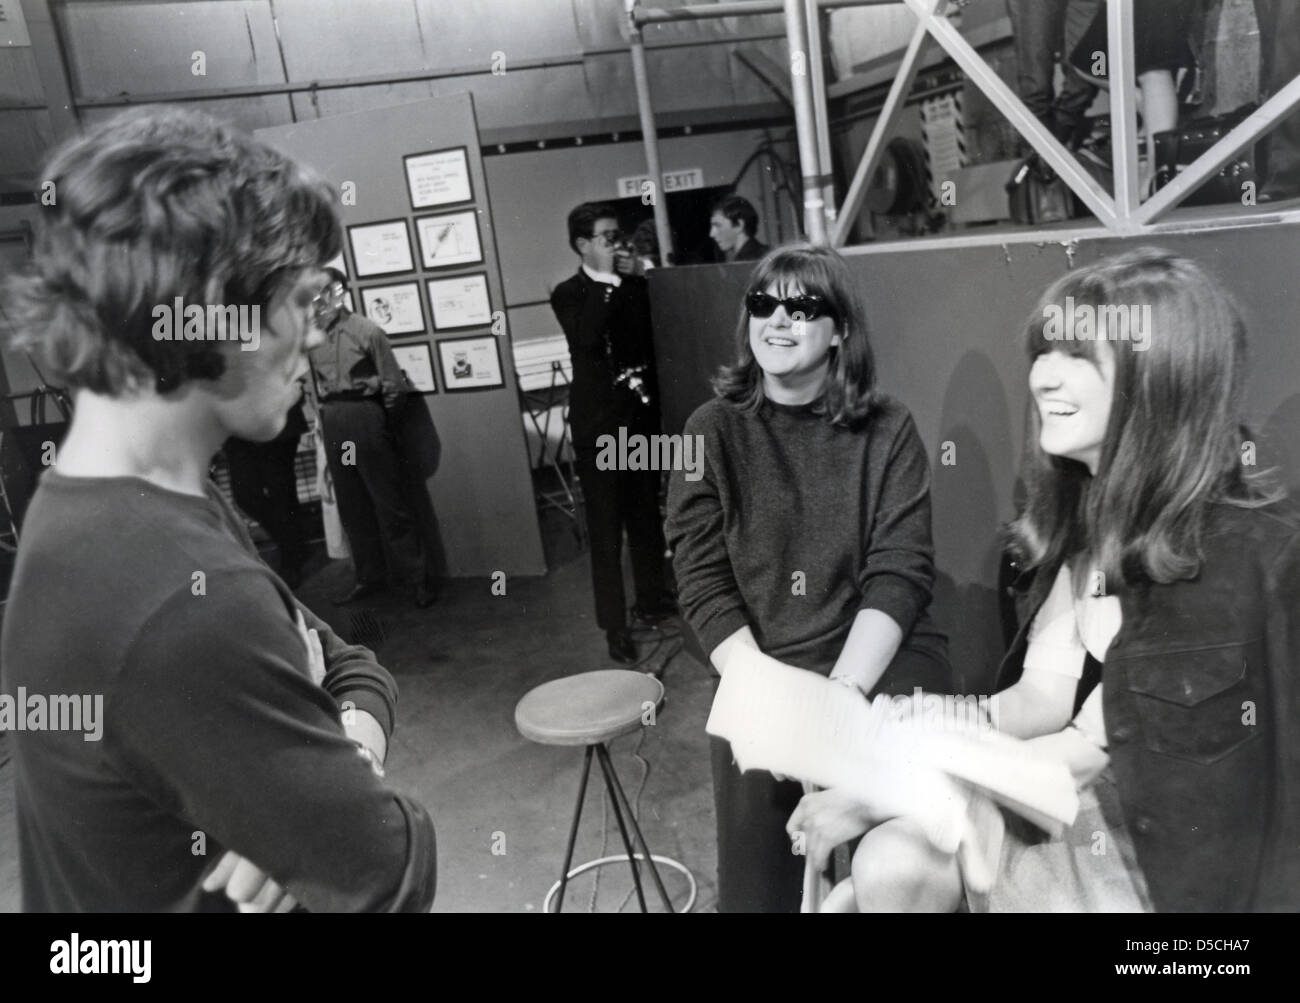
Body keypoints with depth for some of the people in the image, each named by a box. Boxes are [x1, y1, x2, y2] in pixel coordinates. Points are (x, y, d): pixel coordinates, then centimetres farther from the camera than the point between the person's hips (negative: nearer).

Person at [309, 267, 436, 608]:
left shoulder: (366, 331, -7)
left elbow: (394, 385, -5)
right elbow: (314, 386, 7)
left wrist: (385, 426, 1)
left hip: (365, 418, -5)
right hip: (332, 425, 5)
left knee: (390, 503, -1)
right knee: (351, 506, 12)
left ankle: (416, 580, 8)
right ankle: (368, 577, 24)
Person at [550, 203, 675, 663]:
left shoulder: (634, 285, 10)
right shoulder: (569, 294, -1)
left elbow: (652, 338, 4)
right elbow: (586, 338, -22)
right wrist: (608, 281, -17)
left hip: (641, 417, 5)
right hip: (599, 423, -4)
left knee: (647, 517, 14)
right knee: (606, 527, -2)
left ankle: (652, 600, 31)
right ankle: (614, 624, 5)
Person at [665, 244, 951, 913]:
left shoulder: (887, 431, 3)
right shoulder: (711, 432, 3)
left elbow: (899, 575, -5)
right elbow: (703, 583, -2)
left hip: (879, 658, 0)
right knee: (759, 883, -14)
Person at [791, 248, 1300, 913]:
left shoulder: (1240, 554, -22)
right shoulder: (1089, 511, 2)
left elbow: (1100, 748, -20)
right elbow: (1046, 692, -2)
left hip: (1182, 846, -5)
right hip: (1088, 807, 5)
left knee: (899, 868, -20)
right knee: (890, 867, -17)